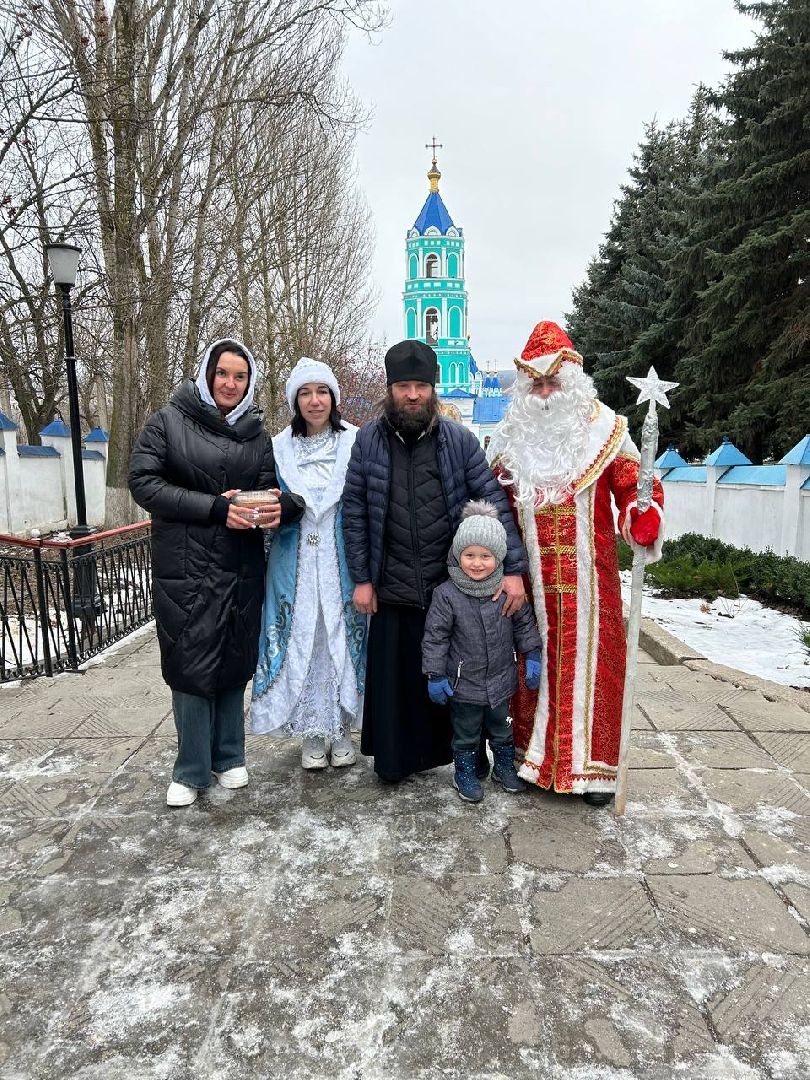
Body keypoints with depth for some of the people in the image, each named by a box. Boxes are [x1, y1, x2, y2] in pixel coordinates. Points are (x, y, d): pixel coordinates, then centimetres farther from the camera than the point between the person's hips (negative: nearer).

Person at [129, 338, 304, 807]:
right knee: (191, 666, 1)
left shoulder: (256, 433, 10)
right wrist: (215, 507, -18)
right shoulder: (168, 422, 0)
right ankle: (192, 770, 19)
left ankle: (229, 757, 29)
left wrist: (275, 508, -19)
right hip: (186, 567, -3)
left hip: (242, 567, 3)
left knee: (235, 662, 11)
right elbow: (144, 483, -8)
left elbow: (269, 488, 7)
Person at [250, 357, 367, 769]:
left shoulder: (354, 443, 1)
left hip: (342, 565, -1)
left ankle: (341, 728, 22)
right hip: (296, 566, 1)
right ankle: (313, 731, 22)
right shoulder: (279, 448, 6)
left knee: (342, 639, 4)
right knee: (301, 642, 5)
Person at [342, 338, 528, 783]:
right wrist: (361, 578, -1)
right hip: (391, 591, 0)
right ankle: (395, 758, 30)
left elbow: (495, 502, -3)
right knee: (393, 679, 10)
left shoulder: (459, 439, 0)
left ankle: (454, 752, 33)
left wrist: (513, 568, -11)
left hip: (452, 588, 0)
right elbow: (354, 511, 2)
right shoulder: (368, 439, 1)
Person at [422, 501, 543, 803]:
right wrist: (435, 674, -10)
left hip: (501, 679, 3)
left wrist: (532, 656, 0)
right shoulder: (447, 595, -18)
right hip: (463, 683, -3)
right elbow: (435, 636, -12)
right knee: (466, 734, 15)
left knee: (501, 729, 23)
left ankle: (504, 766, 45)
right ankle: (465, 773, 36)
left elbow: (524, 623, 3)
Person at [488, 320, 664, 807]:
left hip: (589, 579, -1)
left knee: (590, 662, 4)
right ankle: (534, 755, 25)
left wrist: (642, 519, -24)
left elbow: (633, 488, -3)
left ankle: (592, 765, 18)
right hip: (533, 580, 2)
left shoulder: (605, 430, -2)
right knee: (535, 662, 9)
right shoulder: (513, 440, 5)